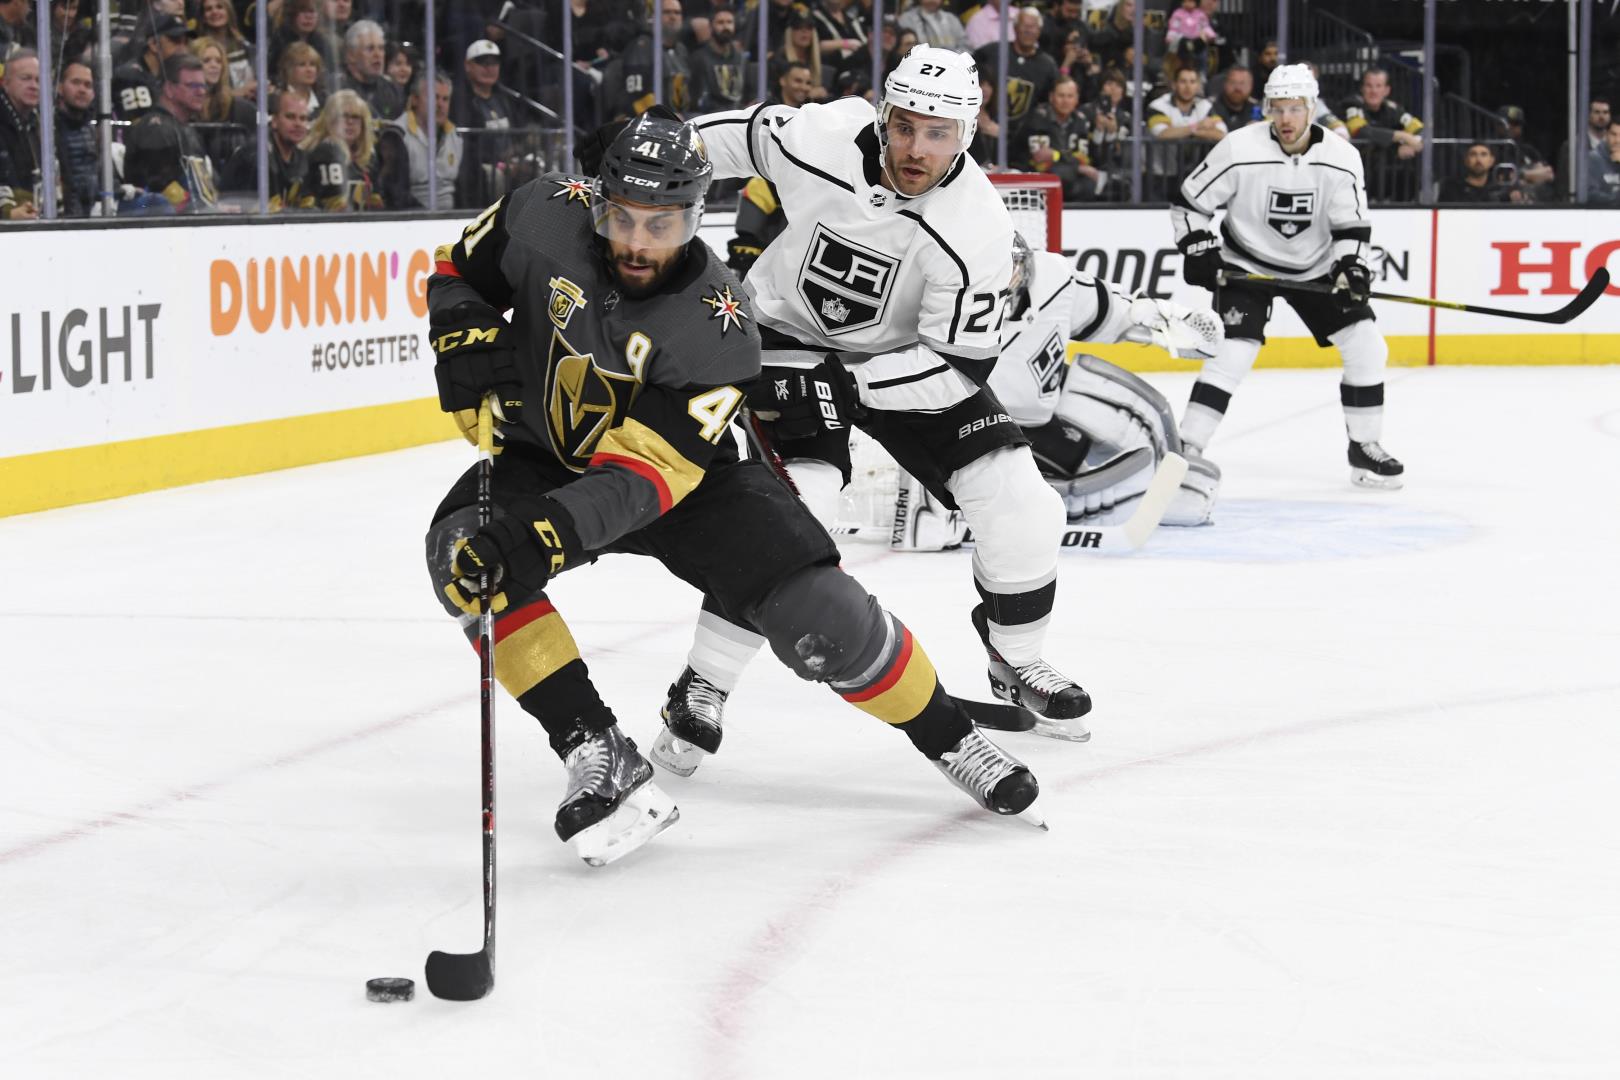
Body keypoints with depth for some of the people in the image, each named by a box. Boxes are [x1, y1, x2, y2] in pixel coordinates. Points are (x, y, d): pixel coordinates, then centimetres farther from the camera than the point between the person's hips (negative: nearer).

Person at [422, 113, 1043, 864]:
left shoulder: (719, 327, -29)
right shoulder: (548, 217, -22)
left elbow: (645, 471, -36)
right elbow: (460, 269, -1)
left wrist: (547, 533, -50)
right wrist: (465, 344, -22)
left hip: (686, 473, -2)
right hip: (544, 456, 3)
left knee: (819, 615, -16)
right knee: (463, 551, -29)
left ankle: (950, 738, 12)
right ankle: (598, 757, -24)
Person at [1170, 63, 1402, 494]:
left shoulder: (1341, 158, -13)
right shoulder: (1240, 150, -20)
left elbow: (1351, 225, -7)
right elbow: (1188, 201, -11)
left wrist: (1350, 266, -24)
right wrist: (1197, 248, -21)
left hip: (1315, 267, 3)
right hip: (1246, 264, -3)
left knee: (1366, 346, -5)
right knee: (1235, 351, -21)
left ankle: (1365, 448, 10)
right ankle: (1186, 450, -16)